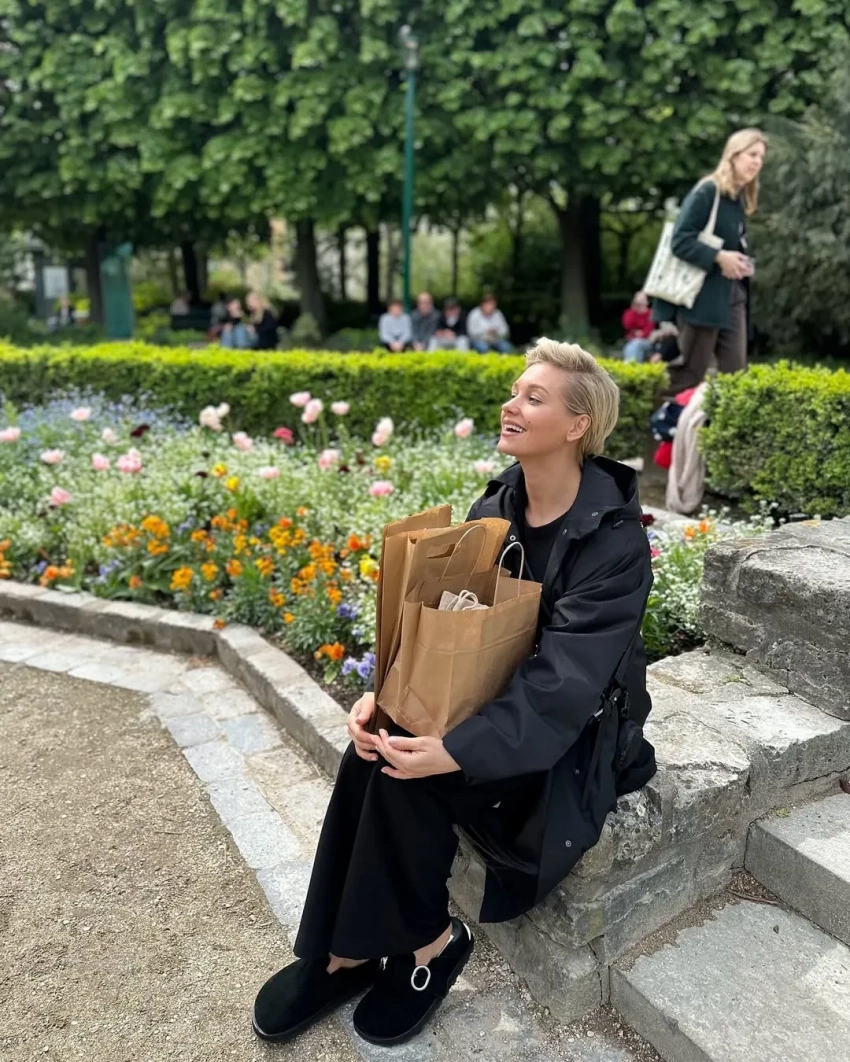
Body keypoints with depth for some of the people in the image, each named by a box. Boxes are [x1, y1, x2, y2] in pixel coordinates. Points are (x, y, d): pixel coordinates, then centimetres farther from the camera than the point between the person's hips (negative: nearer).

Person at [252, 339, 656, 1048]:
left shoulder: (613, 538, -19)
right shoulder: (495, 510, 0)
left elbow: (567, 679, -27)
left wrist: (458, 750, -37)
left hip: (576, 732, -5)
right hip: (495, 696, 6)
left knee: (406, 767, -26)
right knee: (377, 746, -21)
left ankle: (430, 943, 0)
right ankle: (344, 950, -3)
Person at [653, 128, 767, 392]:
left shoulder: (742, 199, 15)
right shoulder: (707, 191, -10)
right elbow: (680, 240, -17)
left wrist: (743, 262, 3)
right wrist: (719, 257, -22)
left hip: (733, 296, 8)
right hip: (703, 296, -8)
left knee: (735, 372, 4)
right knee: (690, 375, -4)